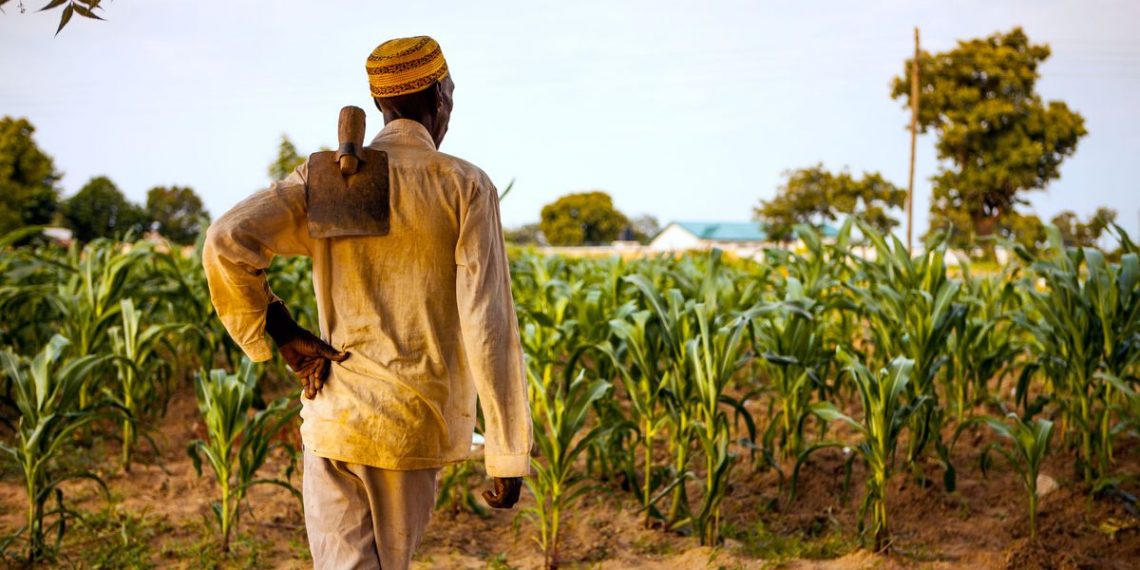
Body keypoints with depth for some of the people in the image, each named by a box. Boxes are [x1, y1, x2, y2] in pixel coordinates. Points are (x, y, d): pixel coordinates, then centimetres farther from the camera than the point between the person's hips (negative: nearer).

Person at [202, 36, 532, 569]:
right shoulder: (466, 187, -5)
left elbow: (226, 243, -13)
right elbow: (488, 325, -12)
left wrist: (282, 334, -1)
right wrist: (509, 455, -9)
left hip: (335, 419, 1)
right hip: (415, 425, 0)